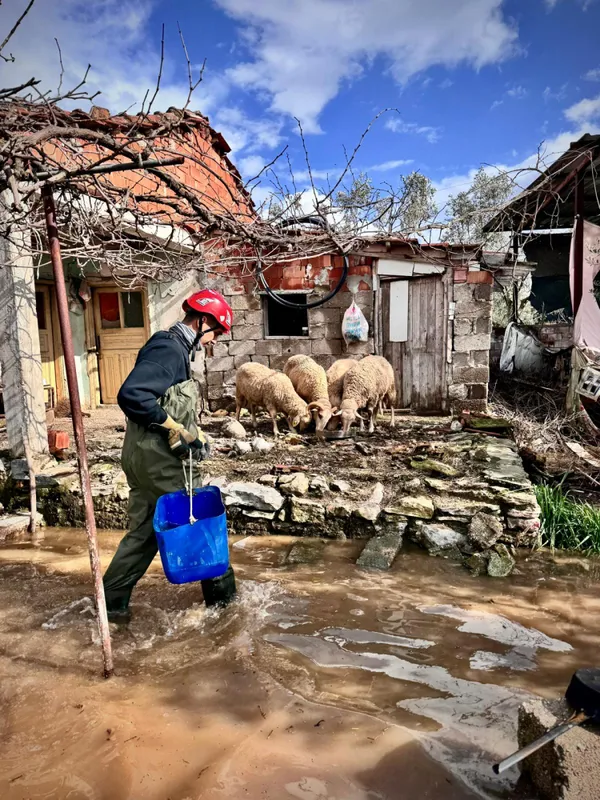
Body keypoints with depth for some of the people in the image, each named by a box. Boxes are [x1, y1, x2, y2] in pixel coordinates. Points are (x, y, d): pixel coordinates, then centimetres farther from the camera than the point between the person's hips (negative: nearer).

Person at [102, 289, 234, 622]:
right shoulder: (169, 349, -16)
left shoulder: (176, 349, 15)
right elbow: (131, 395, -29)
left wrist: (193, 434, 10)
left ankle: (113, 599, 27)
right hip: (157, 456, -10)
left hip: (144, 455, 10)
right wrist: (175, 430, -22)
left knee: (145, 529, 17)